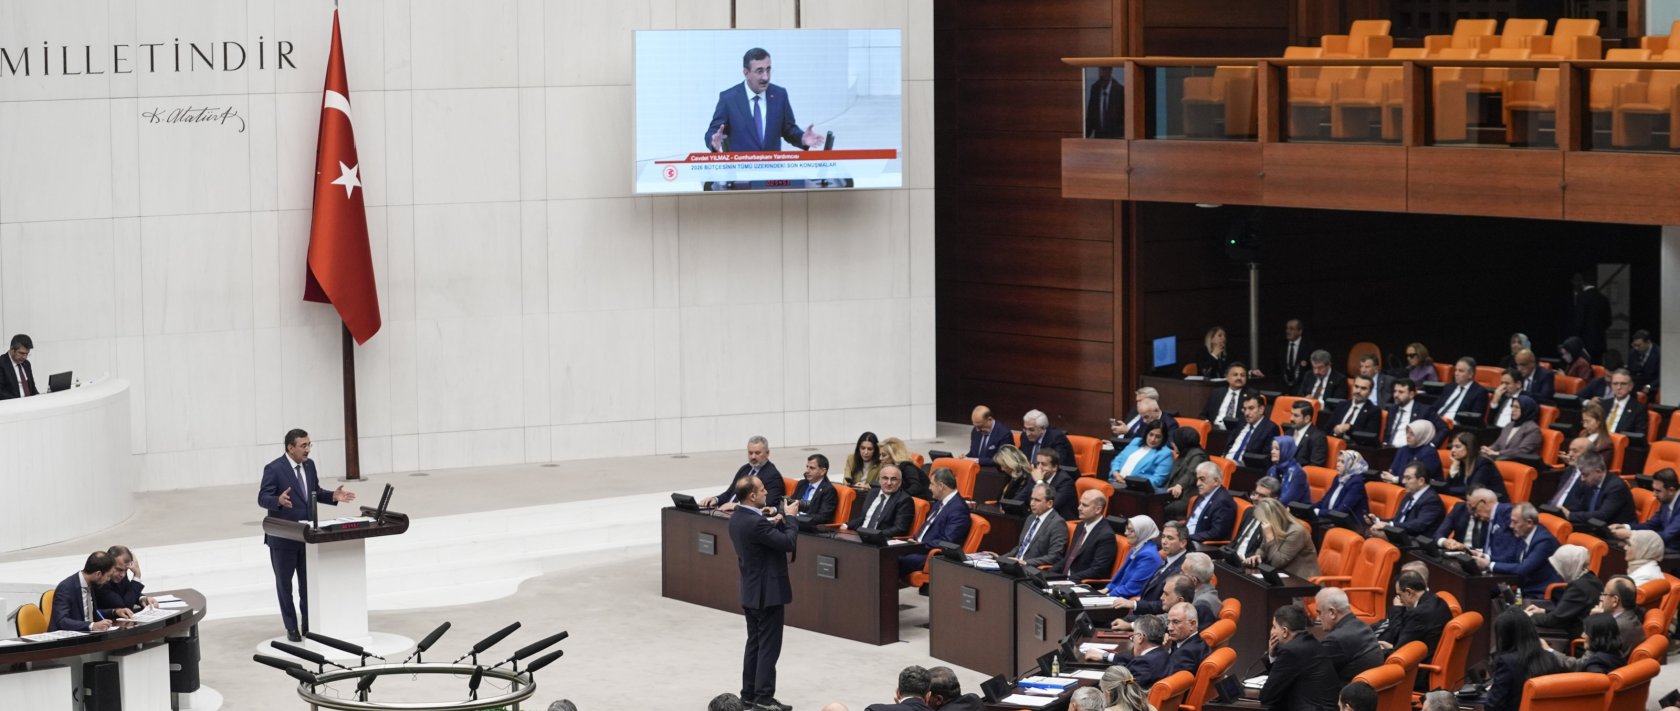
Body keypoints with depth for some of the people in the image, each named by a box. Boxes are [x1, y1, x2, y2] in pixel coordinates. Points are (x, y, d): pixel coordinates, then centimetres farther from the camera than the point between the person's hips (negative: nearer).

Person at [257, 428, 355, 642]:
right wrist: (279, 500, -39)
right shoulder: (274, 469, -16)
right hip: (283, 537, -5)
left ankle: (309, 625, 18)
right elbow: (262, 498, -18)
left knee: (309, 582, 9)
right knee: (284, 583, 8)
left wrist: (333, 496, -6)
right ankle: (292, 628, 17)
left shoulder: (309, 465, 4)